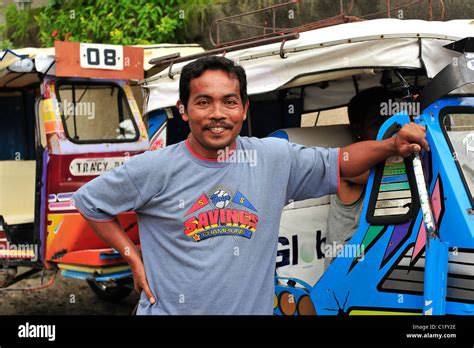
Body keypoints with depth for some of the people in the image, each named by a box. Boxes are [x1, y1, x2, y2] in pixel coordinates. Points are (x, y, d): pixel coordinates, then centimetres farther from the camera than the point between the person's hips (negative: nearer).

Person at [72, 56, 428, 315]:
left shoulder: (274, 158, -4)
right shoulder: (155, 169, -10)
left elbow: (340, 162, 5)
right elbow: (89, 200, 2)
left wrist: (392, 145, -12)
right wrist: (133, 258, -3)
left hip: (252, 308, 3)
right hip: (169, 309, -2)